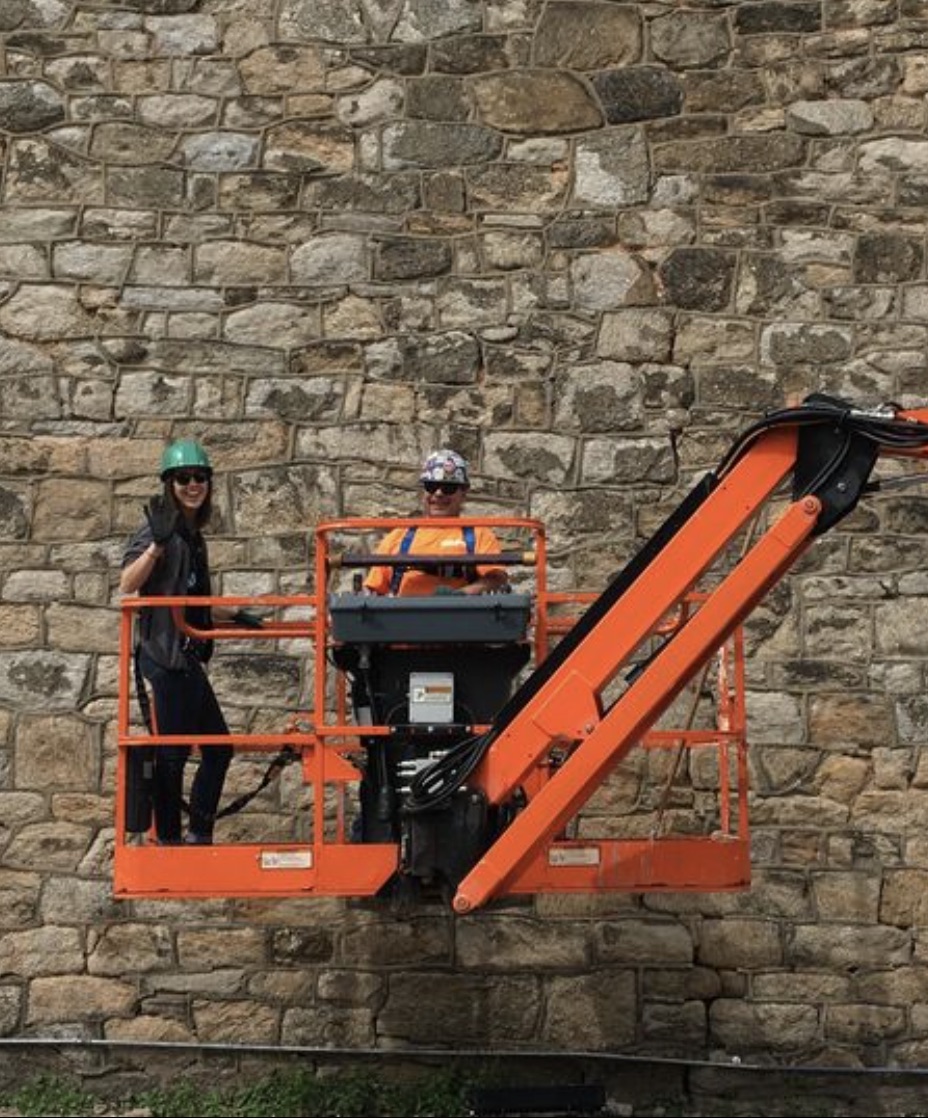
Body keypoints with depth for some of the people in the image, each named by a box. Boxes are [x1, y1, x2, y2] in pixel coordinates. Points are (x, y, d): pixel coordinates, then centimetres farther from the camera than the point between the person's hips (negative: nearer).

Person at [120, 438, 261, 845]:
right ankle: (169, 842, 6)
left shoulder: (193, 536, 17)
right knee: (170, 755, -4)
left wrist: (237, 615, 24)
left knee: (218, 747, 11)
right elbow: (127, 584, -23)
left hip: (188, 662, 9)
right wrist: (157, 543, -33)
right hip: (161, 661, -9)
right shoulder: (160, 529, -9)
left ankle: (199, 836, 20)